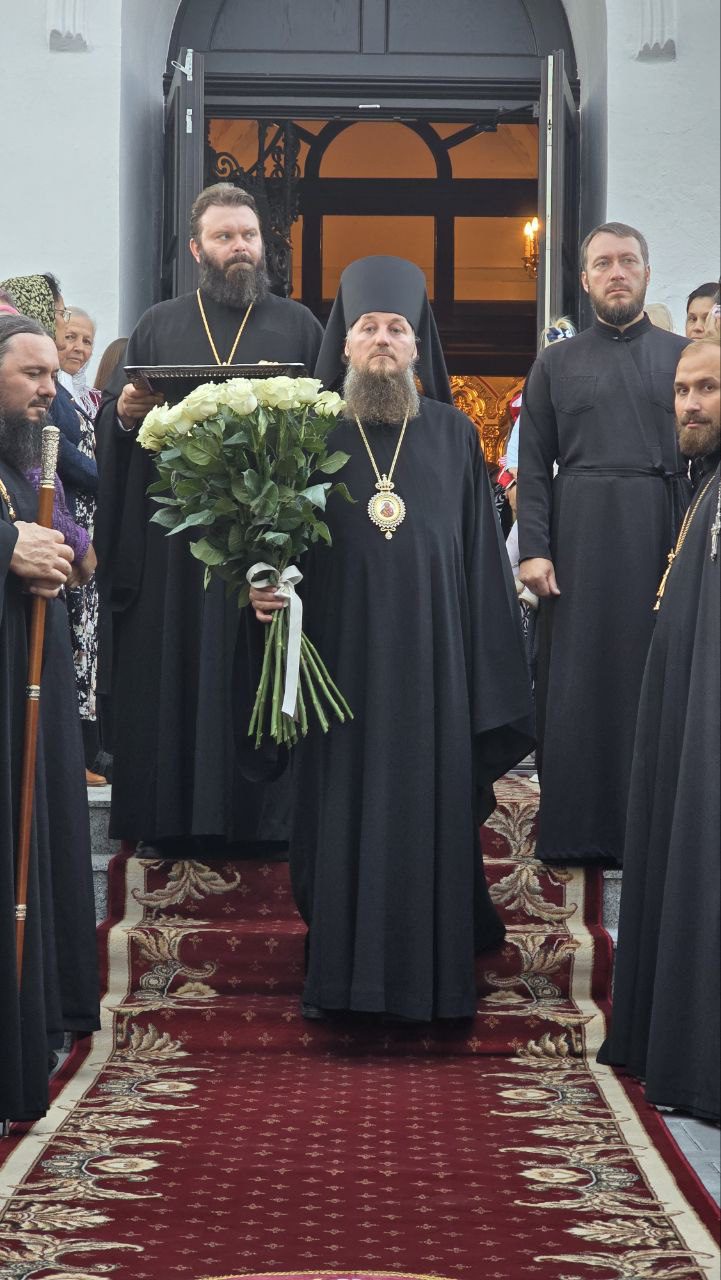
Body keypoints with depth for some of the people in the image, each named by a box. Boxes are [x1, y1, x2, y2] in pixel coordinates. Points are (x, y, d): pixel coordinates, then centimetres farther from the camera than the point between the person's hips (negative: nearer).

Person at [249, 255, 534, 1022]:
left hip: (429, 660, 1)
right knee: (340, 808, 3)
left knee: (428, 808, 3)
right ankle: (337, 974, 13)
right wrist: (266, 587, -15)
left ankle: (429, 973, 14)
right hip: (341, 658, 0)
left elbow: (480, 555, 6)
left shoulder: (454, 435, 7)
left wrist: (488, 684, 1)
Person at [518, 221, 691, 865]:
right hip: (578, 539, 0)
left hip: (661, 538, 0)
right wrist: (533, 548, -5)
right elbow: (533, 466, 6)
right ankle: (577, 828, 7)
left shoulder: (684, 355, 9)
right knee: (576, 680, 1)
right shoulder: (555, 364, 10)